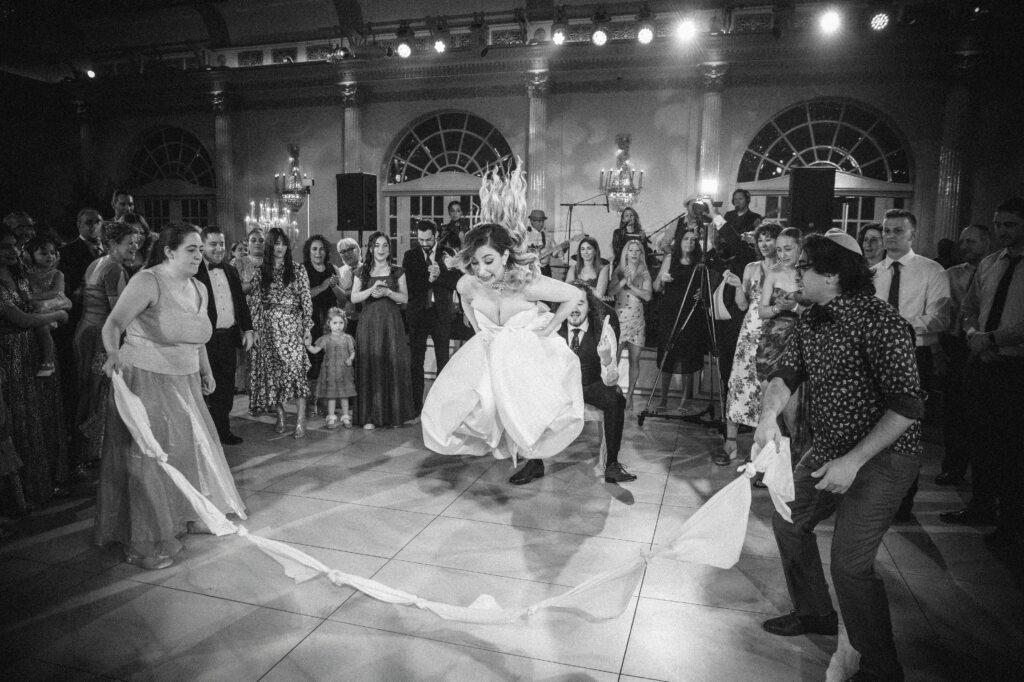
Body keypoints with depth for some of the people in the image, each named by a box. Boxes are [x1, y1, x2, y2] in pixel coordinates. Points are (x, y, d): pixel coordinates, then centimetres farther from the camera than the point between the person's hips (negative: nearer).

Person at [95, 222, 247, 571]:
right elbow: (113, 324, -29)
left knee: (190, 447, 15)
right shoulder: (147, 282, -17)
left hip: (183, 383, 7)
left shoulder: (199, 289, 5)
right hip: (144, 380, -7)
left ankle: (186, 517, 36)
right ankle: (146, 542, 12)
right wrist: (113, 352, -48)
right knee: (147, 456, -1)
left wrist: (206, 371, 24)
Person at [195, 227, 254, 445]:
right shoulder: (193, 273, -8)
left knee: (226, 389, 13)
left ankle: (223, 431, 25)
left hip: (229, 338, 6)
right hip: (205, 339, -6)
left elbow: (242, 302, 17)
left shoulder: (231, 272, 14)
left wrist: (248, 329, 9)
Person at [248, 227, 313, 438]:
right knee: (272, 372, 5)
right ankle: (280, 418, 17)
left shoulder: (298, 271, 4)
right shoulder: (260, 272, 8)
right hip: (267, 329, 3)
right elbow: (254, 302, 8)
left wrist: (307, 328, -5)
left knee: (296, 370, -10)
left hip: (292, 327, -2)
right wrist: (252, 329, 1)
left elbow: (306, 300, 1)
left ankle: (300, 423, -9)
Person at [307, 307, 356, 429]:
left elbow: (352, 352, 8)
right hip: (330, 371, 0)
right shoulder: (326, 339, 1)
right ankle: (331, 418, 14)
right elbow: (315, 350, 2)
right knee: (331, 395, 3)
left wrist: (350, 359, -12)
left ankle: (346, 417, 18)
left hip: (344, 371, 1)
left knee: (344, 395, 6)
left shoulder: (347, 338, 3)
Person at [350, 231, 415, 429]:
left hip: (392, 323, 0)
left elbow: (405, 298, 3)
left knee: (393, 366, -3)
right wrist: (372, 289, -12)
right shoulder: (363, 273, 9)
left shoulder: (397, 272, 9)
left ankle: (394, 414, 6)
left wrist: (387, 292, -13)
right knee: (370, 367, -4)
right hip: (369, 322, 0)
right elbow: (354, 298, 2)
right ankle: (370, 416, 0)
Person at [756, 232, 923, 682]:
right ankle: (814, 613, 39)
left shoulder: (878, 320, -23)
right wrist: (769, 413, -22)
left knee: (849, 563, -11)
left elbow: (907, 404, -25)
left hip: (882, 454, -9)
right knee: (788, 520, 17)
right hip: (829, 448, 9)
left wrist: (854, 461, -28)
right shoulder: (811, 320, 3)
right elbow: (786, 373, 0)